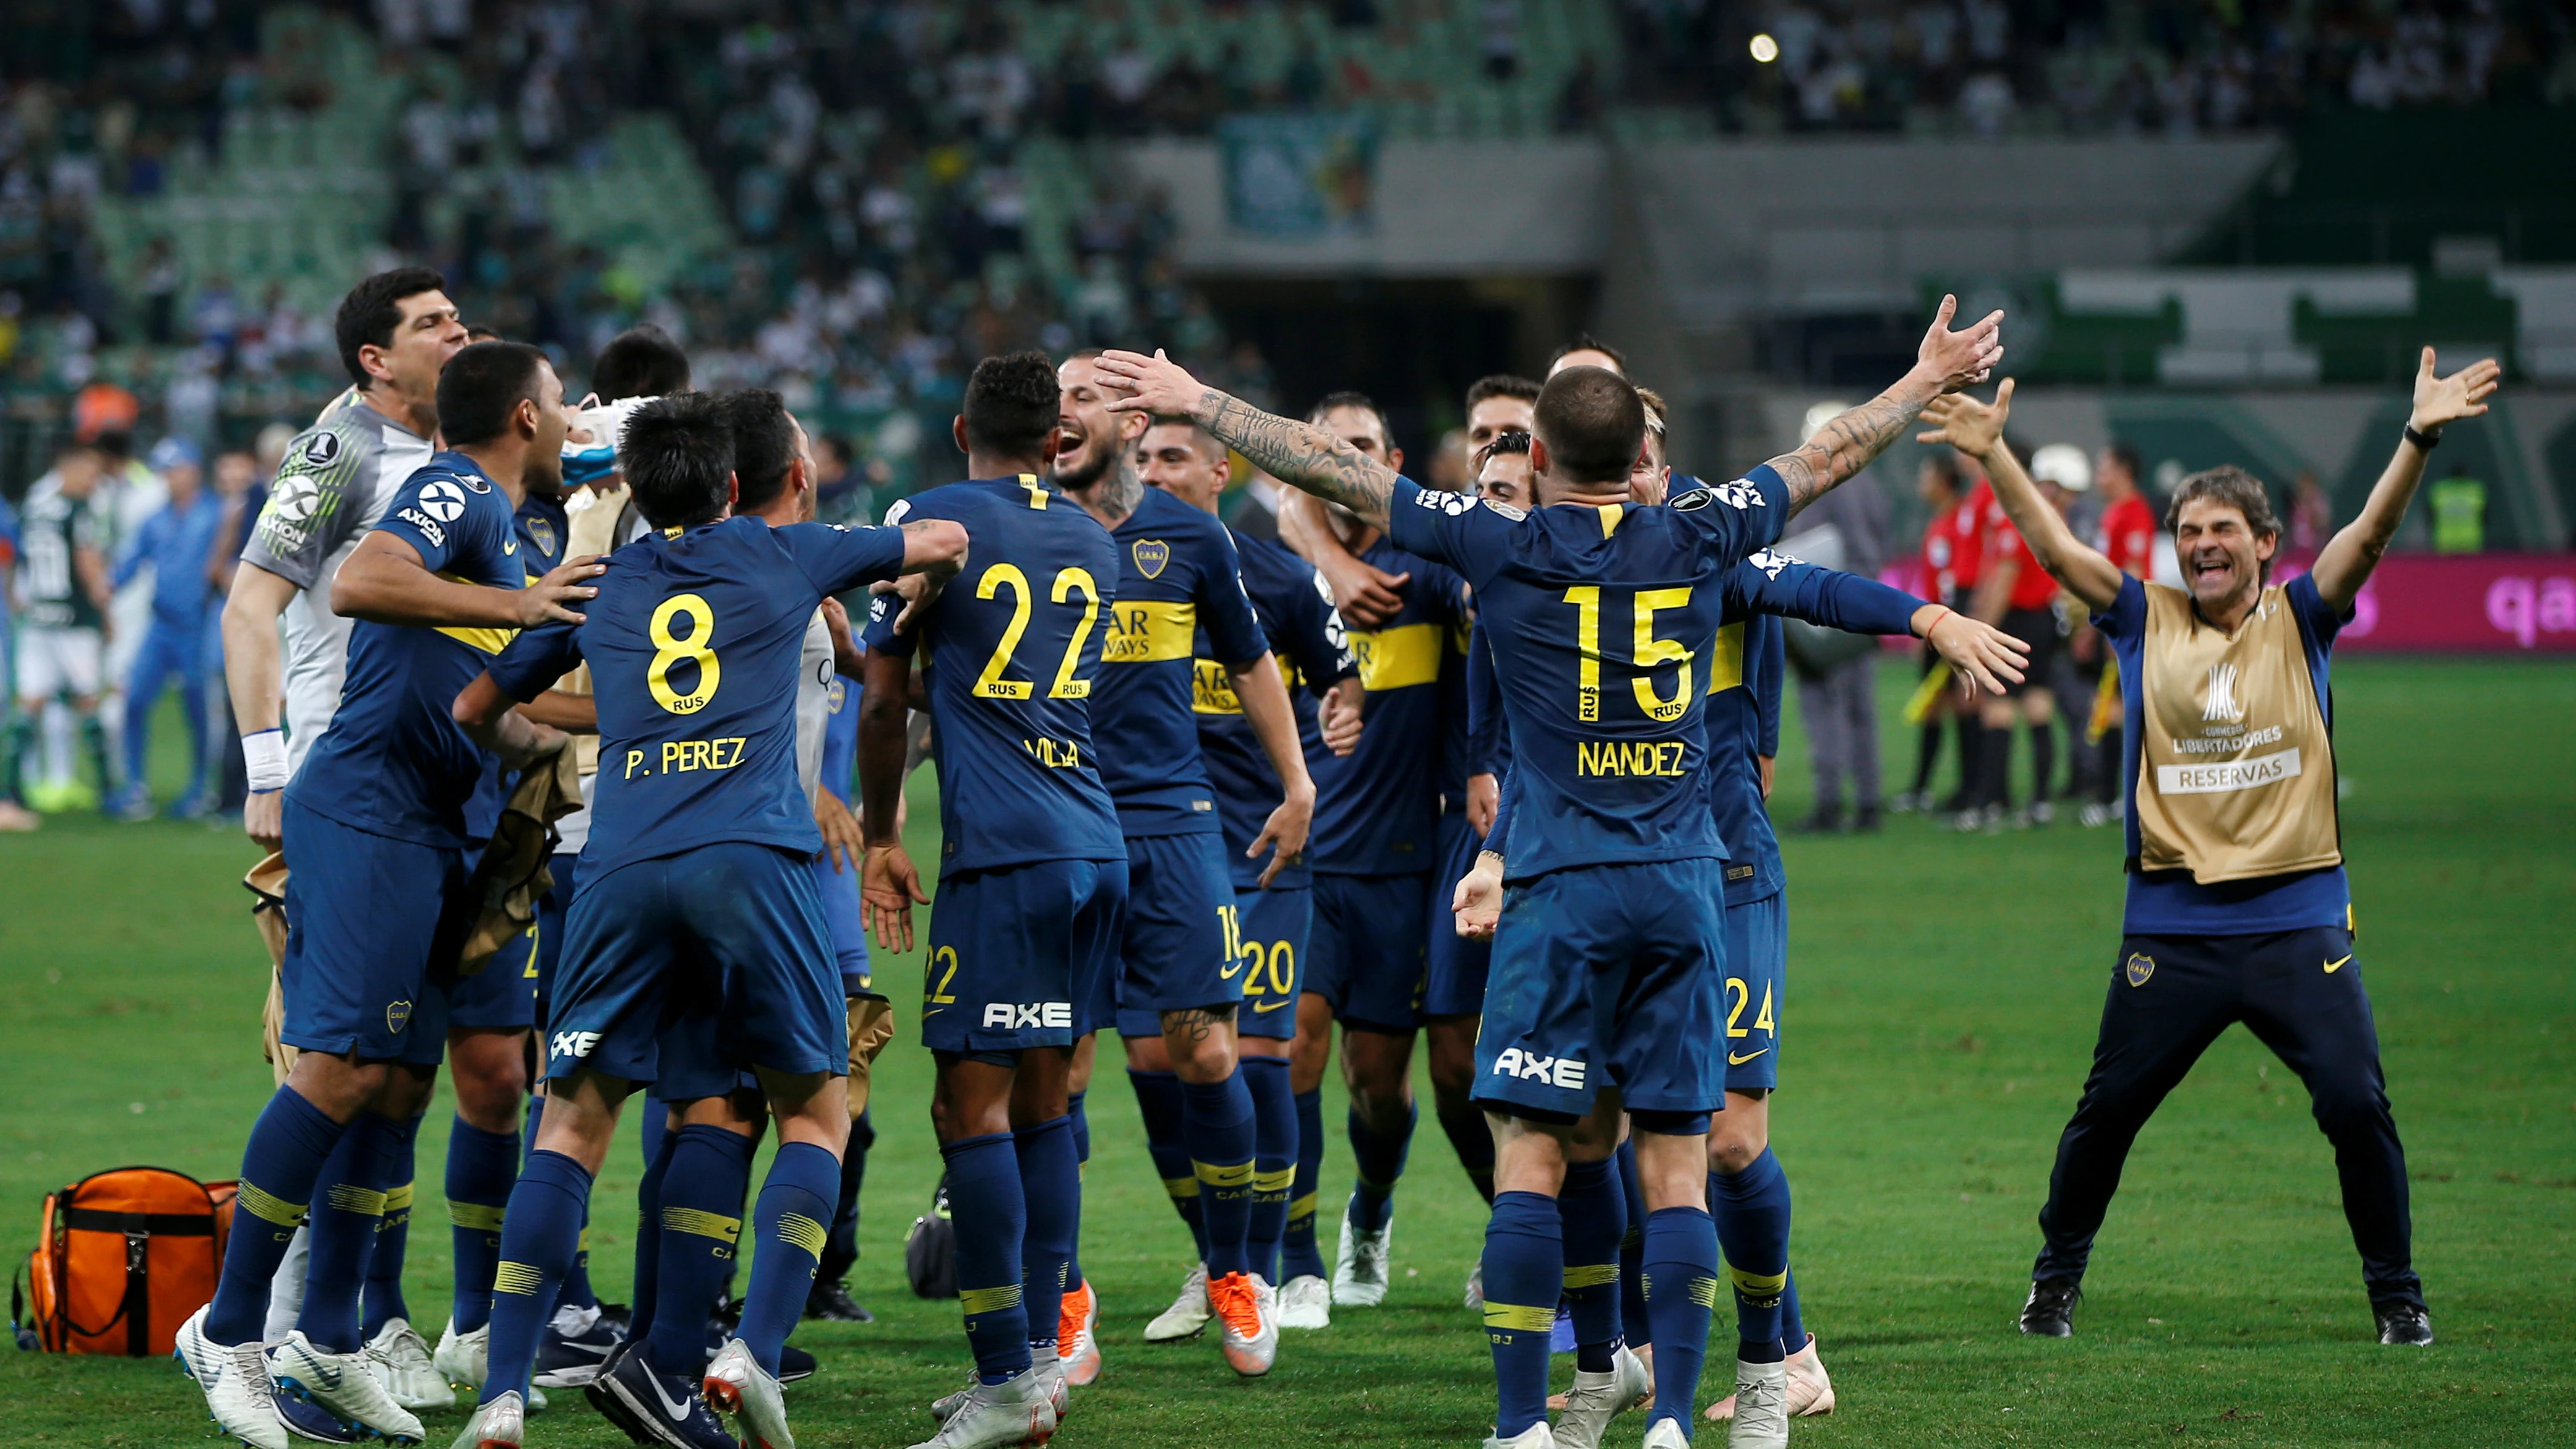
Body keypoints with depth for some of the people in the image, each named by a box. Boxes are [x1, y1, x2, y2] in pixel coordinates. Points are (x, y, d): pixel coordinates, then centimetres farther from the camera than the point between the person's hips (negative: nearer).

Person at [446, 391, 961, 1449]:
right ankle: (752, 1353, -8)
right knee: (817, 1115, 11)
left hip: (624, 871, 2)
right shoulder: (784, 558, 16)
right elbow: (944, 541, 30)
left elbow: (474, 710, 31)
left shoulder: (596, 588, 20)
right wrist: (909, 583, 52)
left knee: (572, 1126, 7)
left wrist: (538, 742, 52)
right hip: (751, 861, -2)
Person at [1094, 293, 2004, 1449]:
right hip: (1683, 887, 3)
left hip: (1563, 894, -3)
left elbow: (1337, 474, 3)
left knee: (1531, 1156, -1)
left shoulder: (1502, 547, -3)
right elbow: (1832, 454, 21)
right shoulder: (1696, 540, 5)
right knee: (1676, 1166, 3)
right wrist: (1930, 379, 37)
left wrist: (1195, 402, 13)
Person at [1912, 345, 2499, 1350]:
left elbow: (2371, 532, -7)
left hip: (2298, 920, -1)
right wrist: (1993, 454, -9)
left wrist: (2420, 436, -21)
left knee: (2356, 1105, -8)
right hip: (2172, 924, 1)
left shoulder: (2299, 620, 4)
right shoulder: (2146, 622, 7)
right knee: (2107, 1108, 5)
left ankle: (2396, 1294, 7)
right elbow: (2056, 548, 1)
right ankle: (2056, 1278, 23)